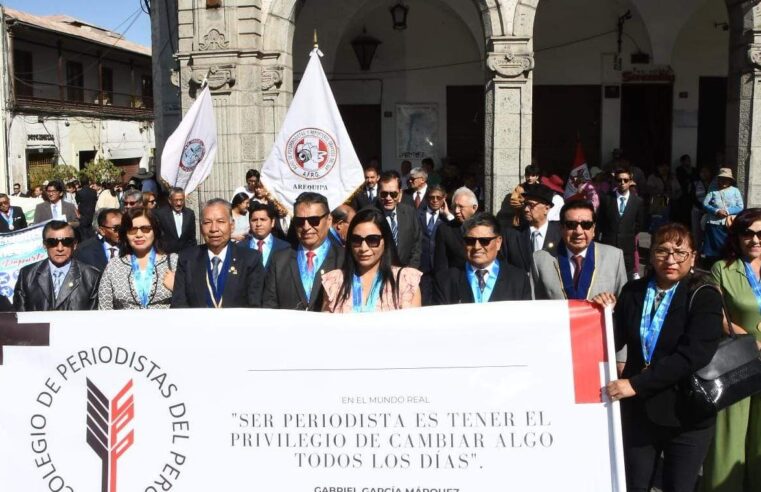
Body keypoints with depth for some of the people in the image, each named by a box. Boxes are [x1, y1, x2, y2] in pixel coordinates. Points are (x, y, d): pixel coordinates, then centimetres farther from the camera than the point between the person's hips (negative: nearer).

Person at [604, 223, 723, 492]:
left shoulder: (704, 297, -10)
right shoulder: (632, 291, 3)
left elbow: (693, 355, -22)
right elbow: (616, 342, 7)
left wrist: (636, 384, -26)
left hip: (685, 415, -3)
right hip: (637, 411, 4)